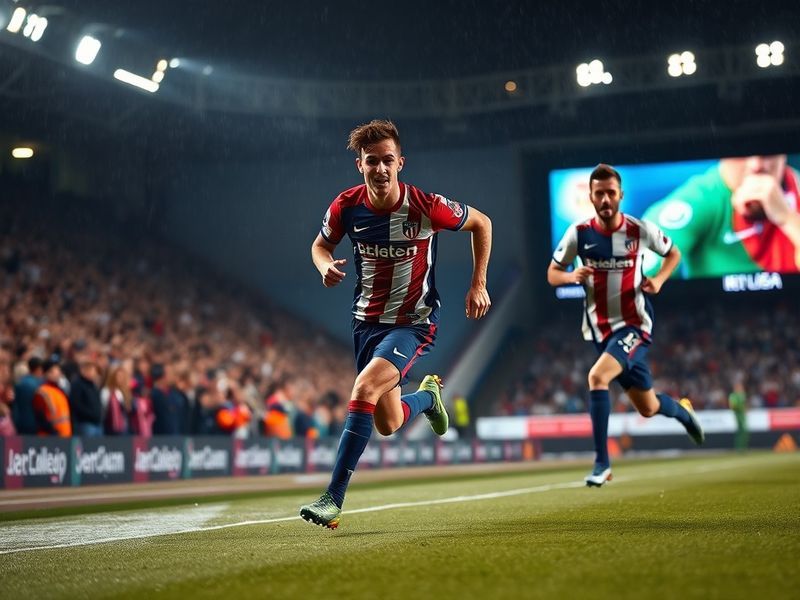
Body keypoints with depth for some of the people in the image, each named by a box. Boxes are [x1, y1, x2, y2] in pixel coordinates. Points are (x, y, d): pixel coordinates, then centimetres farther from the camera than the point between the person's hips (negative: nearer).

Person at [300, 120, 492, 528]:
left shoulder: (426, 206, -18)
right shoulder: (346, 206, -10)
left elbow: (481, 223, 0)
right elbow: (321, 245, 11)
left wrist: (478, 285, -4)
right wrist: (326, 267, -14)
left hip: (414, 322, -4)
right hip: (367, 321, 4)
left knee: (364, 389, -27)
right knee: (387, 424, 9)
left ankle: (333, 500, -20)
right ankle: (427, 396, 47)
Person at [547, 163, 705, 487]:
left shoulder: (641, 230, -7)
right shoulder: (579, 233, -5)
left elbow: (673, 253, 10)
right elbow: (552, 273, 4)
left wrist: (659, 279, -9)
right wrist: (572, 276, -18)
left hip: (634, 324, -3)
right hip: (600, 329, 3)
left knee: (597, 376, -28)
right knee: (648, 407, 12)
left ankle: (602, 462, -17)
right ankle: (683, 410, 49)